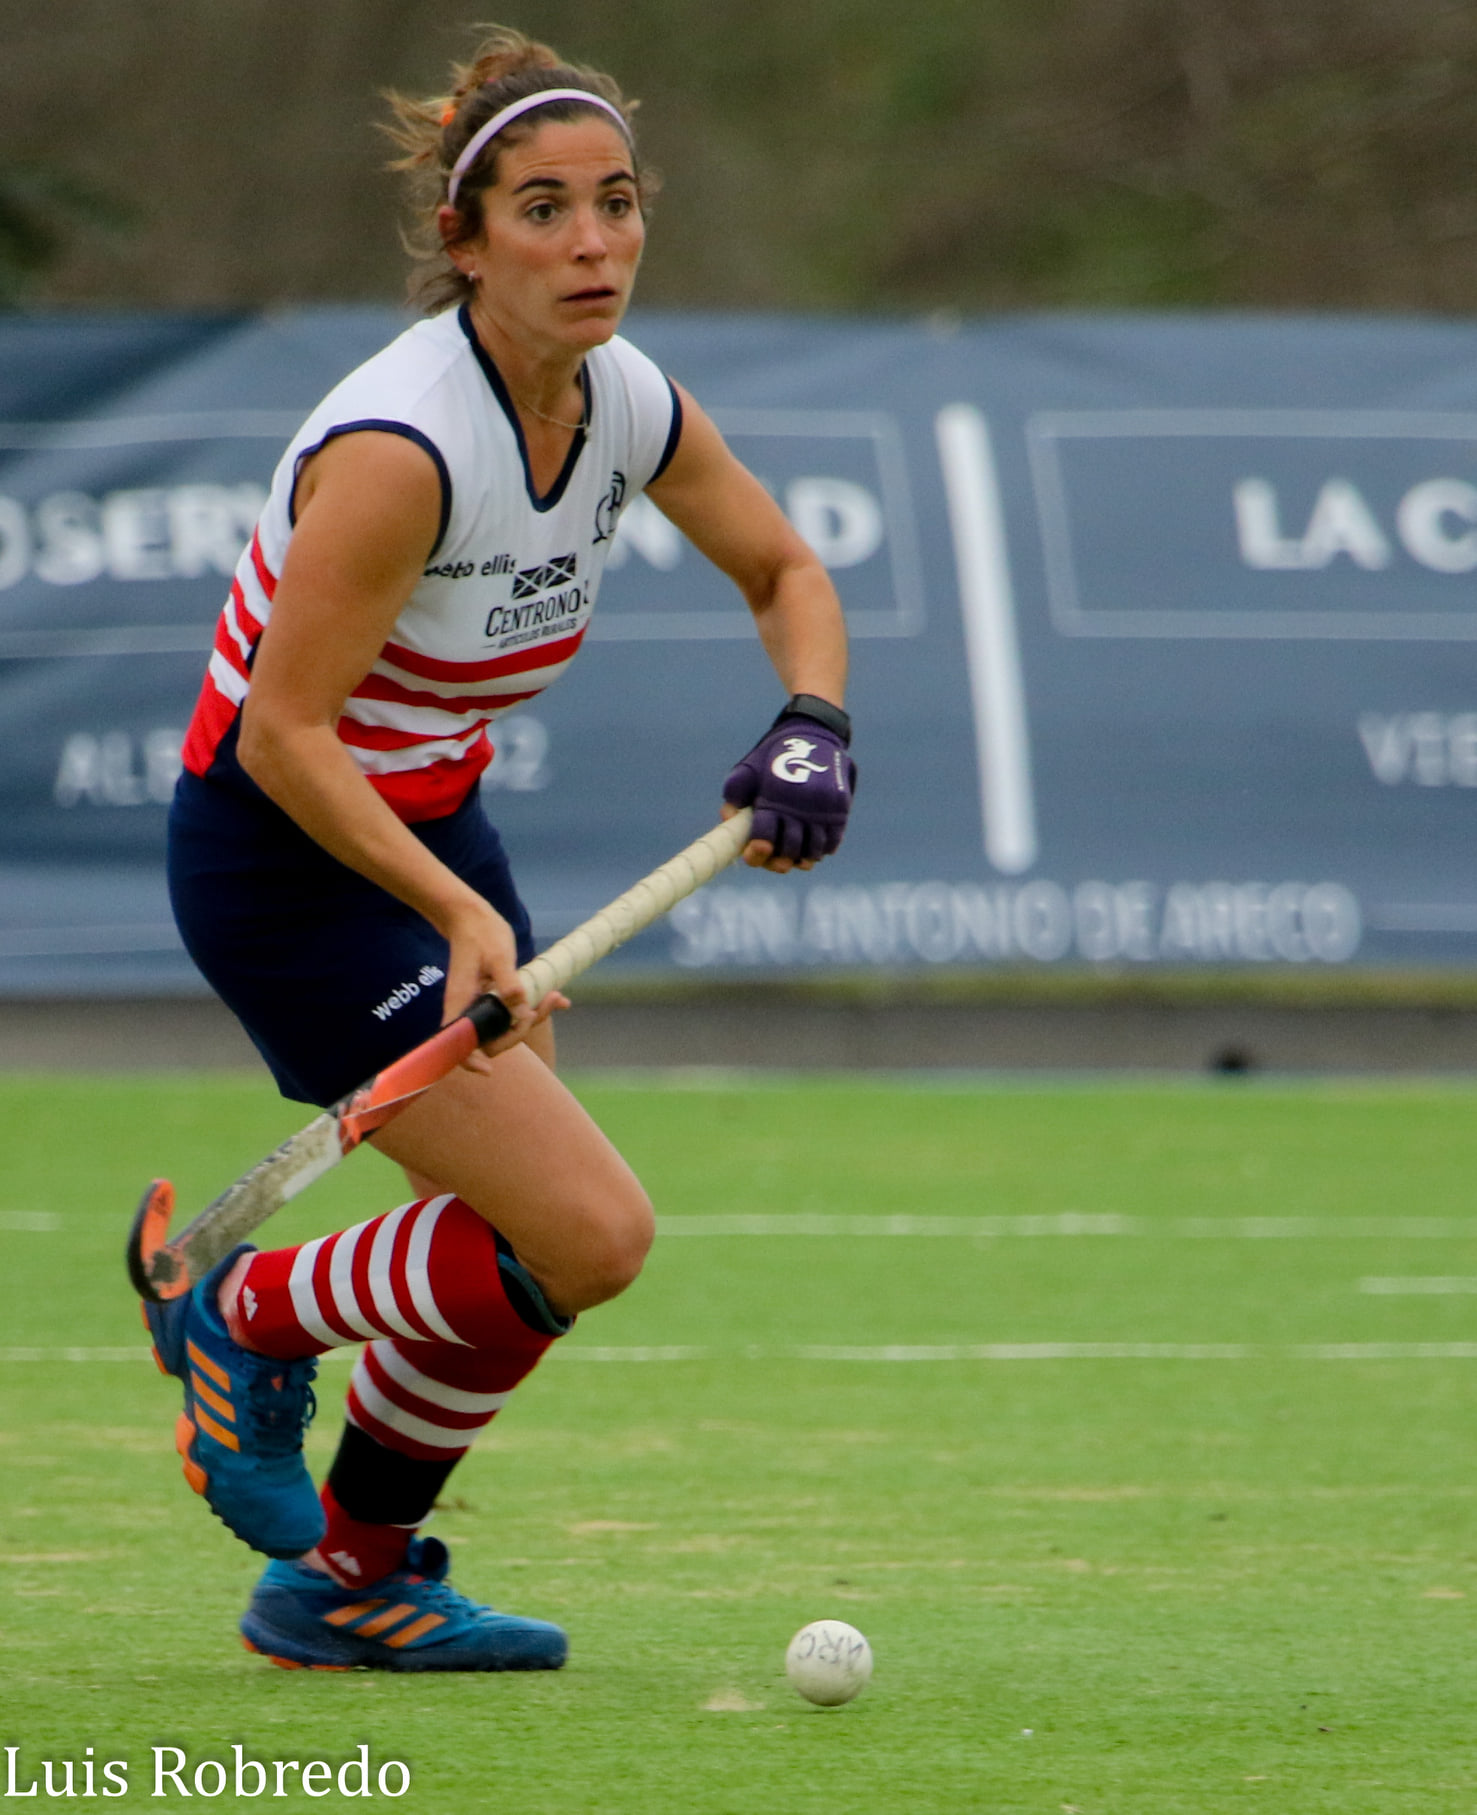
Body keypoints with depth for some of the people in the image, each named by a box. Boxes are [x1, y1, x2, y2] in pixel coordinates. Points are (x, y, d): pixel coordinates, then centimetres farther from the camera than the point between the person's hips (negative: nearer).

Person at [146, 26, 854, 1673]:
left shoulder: (630, 406, -5)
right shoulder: (401, 442, -29)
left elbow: (787, 572, 13)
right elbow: (284, 731, -27)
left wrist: (811, 725, -7)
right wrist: (457, 914, -36)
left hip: (430, 831, 8)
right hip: (284, 861, -8)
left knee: (511, 1250, 12)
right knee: (587, 1234, -16)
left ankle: (348, 1585, 31)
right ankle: (245, 1315, 6)